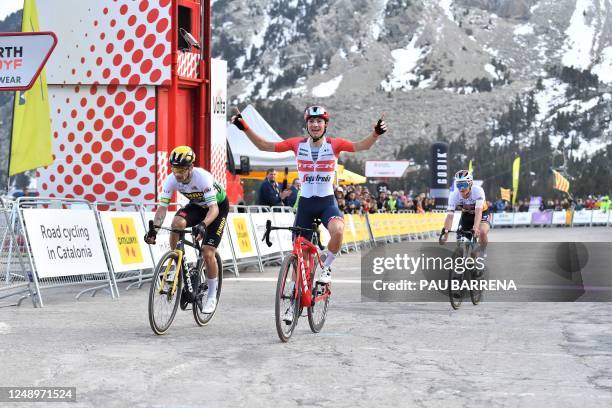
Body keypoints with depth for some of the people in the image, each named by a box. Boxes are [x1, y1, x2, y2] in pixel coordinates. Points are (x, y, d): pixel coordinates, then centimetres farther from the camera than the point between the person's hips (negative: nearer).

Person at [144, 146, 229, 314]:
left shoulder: (203, 177, -37)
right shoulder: (172, 180, -24)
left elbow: (214, 208, -42)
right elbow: (162, 207, -24)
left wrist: (203, 225, -60)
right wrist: (154, 229, -40)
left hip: (218, 206, -4)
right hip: (197, 205, 4)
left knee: (208, 253, -15)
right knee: (177, 223, -29)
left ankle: (212, 296, 5)